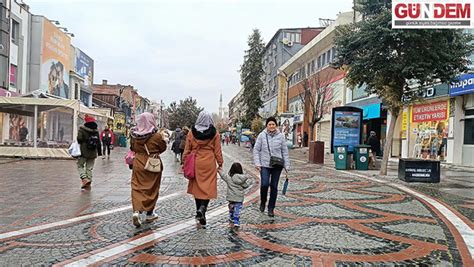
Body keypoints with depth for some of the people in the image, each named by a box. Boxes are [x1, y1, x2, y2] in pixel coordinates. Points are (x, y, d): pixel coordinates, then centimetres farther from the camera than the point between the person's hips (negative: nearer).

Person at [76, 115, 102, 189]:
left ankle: (84, 178, -9)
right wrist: (99, 152, 13)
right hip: (93, 153, 4)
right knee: (89, 168, 11)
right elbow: (98, 142, 8)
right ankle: (89, 182, 11)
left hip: (84, 152, -4)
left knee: (80, 165, 10)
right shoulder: (96, 131, 6)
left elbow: (79, 139, -14)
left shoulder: (82, 129, -7)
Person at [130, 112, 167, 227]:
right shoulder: (156, 136, -16)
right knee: (151, 189, 10)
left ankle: (137, 211, -11)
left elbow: (132, 148, 9)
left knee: (137, 188, 7)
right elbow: (163, 148, -2)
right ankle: (149, 214, 20)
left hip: (138, 164, 3)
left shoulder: (134, 135, -5)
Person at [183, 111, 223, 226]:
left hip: (195, 164, 2)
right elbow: (217, 151, -1)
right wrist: (220, 164, 8)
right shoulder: (215, 134, -4)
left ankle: (200, 212, 19)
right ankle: (202, 208, -17)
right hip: (209, 164, -2)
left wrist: (185, 162, 11)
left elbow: (187, 150, 2)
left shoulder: (192, 133, -1)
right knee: (209, 188, 5)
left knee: (197, 187, 13)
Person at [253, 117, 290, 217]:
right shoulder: (262, 135, -2)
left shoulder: (281, 136, 2)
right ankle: (263, 202, 15)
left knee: (274, 186, 6)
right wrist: (257, 163, -7)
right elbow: (256, 150, 2)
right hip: (265, 165, -1)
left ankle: (271, 208, 20)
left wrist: (286, 165, 3)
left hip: (277, 165, 2)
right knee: (264, 184, -15)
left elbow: (285, 151, 5)